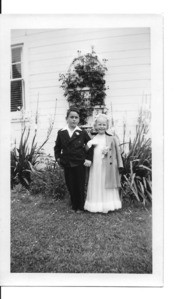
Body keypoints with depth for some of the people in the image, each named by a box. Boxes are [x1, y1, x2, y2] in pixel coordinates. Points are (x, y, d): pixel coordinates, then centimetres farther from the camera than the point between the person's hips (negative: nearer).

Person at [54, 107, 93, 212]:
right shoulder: (61, 133, 2)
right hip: (67, 164, 2)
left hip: (80, 164, -2)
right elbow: (57, 147, 13)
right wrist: (58, 158, 3)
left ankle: (81, 207, 25)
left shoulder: (82, 133, -4)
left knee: (80, 186, 7)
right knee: (70, 186, 11)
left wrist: (89, 159, -4)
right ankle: (74, 206, 28)